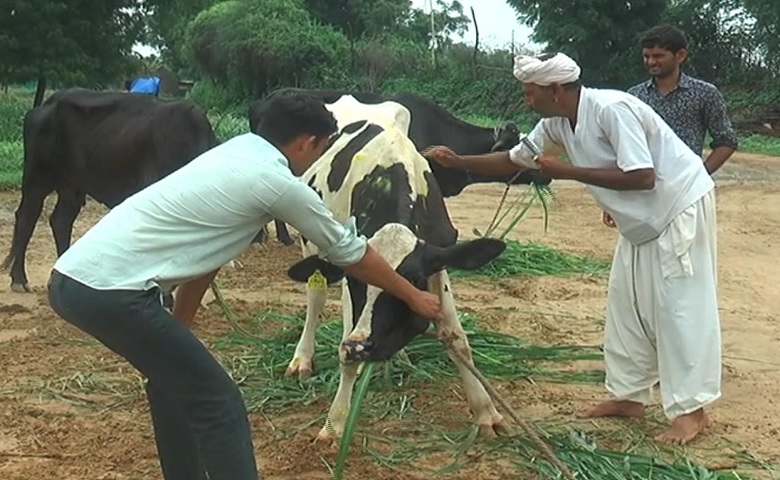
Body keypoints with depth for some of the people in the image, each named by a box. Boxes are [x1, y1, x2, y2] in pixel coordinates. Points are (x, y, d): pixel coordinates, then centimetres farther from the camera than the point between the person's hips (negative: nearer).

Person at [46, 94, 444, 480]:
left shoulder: (234, 153, 20)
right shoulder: (279, 184, -4)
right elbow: (349, 252, 7)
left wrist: (176, 334, 26)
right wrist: (413, 296, 22)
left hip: (72, 277, 9)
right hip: (110, 290, -9)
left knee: (174, 375, 26)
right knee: (216, 400, 0)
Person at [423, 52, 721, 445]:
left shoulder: (611, 109, -27)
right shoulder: (557, 123, -2)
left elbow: (642, 177, -31)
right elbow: (514, 161, 9)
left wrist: (569, 172, -26)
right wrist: (456, 161, -1)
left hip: (681, 206, -9)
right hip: (643, 220, 9)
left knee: (681, 307, -5)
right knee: (626, 305, 11)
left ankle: (691, 411, 3)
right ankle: (629, 396, 22)